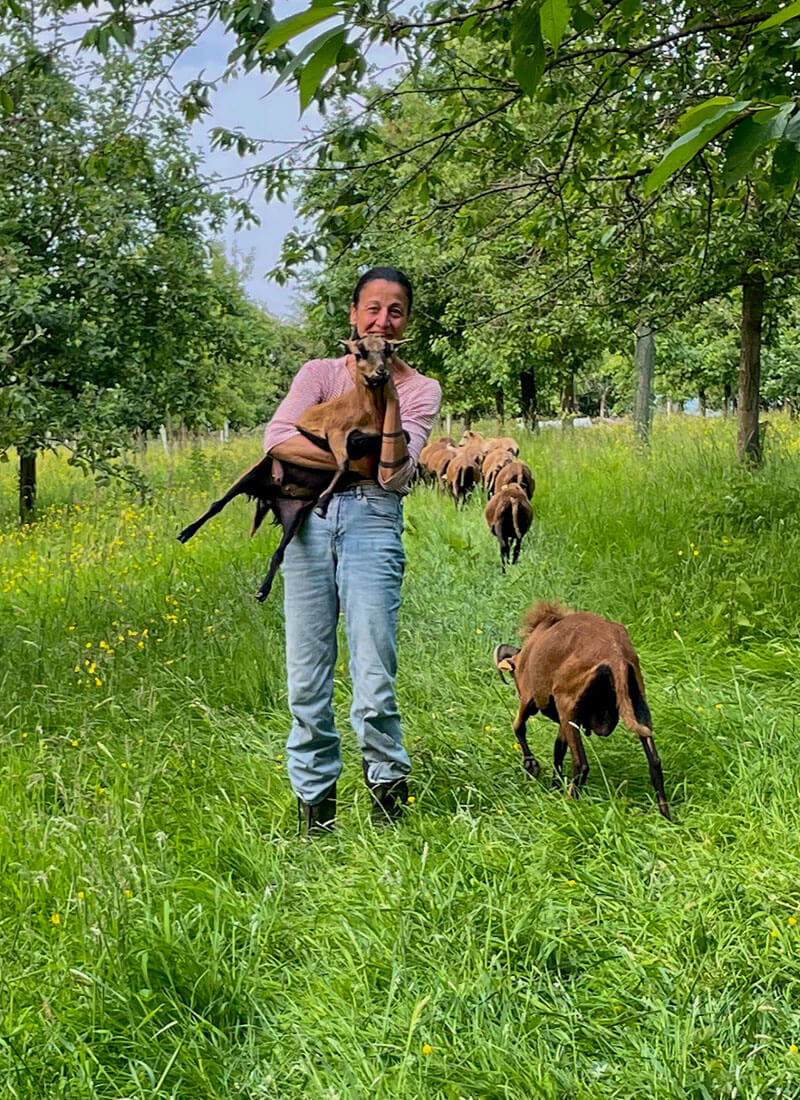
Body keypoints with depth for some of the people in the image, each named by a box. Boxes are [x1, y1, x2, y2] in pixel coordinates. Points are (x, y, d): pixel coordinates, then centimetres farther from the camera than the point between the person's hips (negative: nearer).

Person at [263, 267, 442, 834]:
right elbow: (278, 439, -7)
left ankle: (389, 786, 13)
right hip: (309, 517, 2)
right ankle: (315, 799, 14)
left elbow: (393, 472, -5)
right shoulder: (319, 373, 12)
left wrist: (389, 396, -11)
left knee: (374, 677, -9)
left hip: (373, 521, -1)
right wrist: (354, 460, -10)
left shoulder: (421, 390, 10)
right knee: (307, 673, 1)